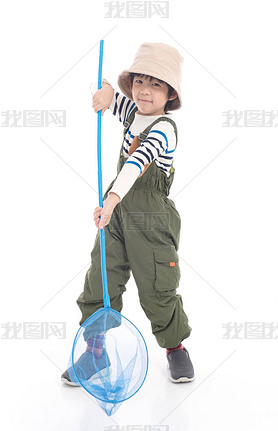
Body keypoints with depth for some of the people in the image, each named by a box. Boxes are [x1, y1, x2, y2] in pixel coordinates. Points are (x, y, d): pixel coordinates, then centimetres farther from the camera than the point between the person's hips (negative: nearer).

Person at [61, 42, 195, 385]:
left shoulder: (164, 128, -17)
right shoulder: (132, 112, 6)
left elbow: (138, 162, -33)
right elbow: (107, 95, 19)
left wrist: (112, 199, -46)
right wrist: (106, 90, -6)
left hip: (151, 219, -6)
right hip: (117, 214, 7)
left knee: (157, 290, 3)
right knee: (100, 282, 6)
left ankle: (175, 348, 27)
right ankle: (95, 350, 22)